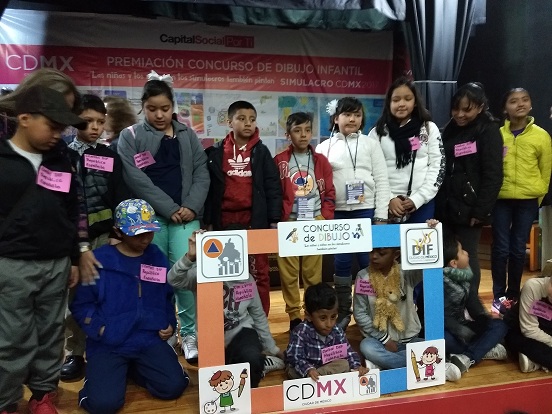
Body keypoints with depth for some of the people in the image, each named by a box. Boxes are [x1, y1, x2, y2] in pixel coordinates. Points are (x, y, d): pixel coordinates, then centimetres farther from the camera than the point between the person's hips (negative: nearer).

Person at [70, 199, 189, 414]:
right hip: (108, 344, -3)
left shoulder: (157, 258, 5)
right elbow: (80, 304, -3)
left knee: (173, 387, -14)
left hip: (149, 339, 3)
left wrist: (170, 324, 6)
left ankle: (135, 369, 17)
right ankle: (99, 374, 17)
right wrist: (99, 329, -14)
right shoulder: (100, 260, -9)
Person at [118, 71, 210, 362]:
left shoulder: (188, 136, 12)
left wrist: (192, 206, -9)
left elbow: (201, 173, 6)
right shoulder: (130, 137, 4)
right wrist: (169, 208, -12)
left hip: (186, 216, 1)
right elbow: (135, 178, -7)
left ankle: (190, 333, 7)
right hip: (149, 217, -1)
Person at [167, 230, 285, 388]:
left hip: (241, 332, 0)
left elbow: (258, 315, 7)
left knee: (252, 358, -34)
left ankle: (260, 364, 3)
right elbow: (173, 280, -33)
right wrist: (189, 257, -50)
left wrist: (272, 348, 11)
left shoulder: (246, 279, -4)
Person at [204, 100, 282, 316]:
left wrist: (274, 219, -4)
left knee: (259, 273, 5)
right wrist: (208, 221, 3)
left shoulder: (261, 151, 4)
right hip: (225, 221, 1)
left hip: (255, 221, -1)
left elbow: (273, 187, 2)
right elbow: (209, 188, 6)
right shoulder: (216, 152, 5)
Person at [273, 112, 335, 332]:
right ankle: (294, 315, 13)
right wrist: (279, 219, -7)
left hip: (315, 223, 1)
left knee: (314, 273, 5)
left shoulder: (321, 161, 8)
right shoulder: (279, 161, 2)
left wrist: (325, 219, -1)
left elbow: (329, 194, 8)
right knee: (289, 273, 1)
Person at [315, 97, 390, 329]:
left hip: (367, 211, 0)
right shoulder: (325, 147, 7)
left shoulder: (371, 144, 6)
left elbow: (382, 181, 2)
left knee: (368, 262, 2)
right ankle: (343, 313, 20)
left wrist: (381, 215, -4)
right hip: (338, 213, 1)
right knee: (341, 263, 7)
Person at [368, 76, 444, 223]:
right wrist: (389, 199, -9)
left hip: (421, 204, 1)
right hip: (387, 205, 0)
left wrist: (417, 199, -7)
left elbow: (437, 167, 3)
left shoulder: (430, 129, 8)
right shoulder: (377, 132, 6)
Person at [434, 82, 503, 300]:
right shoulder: (450, 130, 14)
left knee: (467, 258, 0)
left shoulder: (489, 132, -5)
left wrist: (481, 210, -16)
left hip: (468, 208, -6)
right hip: (446, 206, 6)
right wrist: (437, 203, 10)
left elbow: (493, 175, -11)